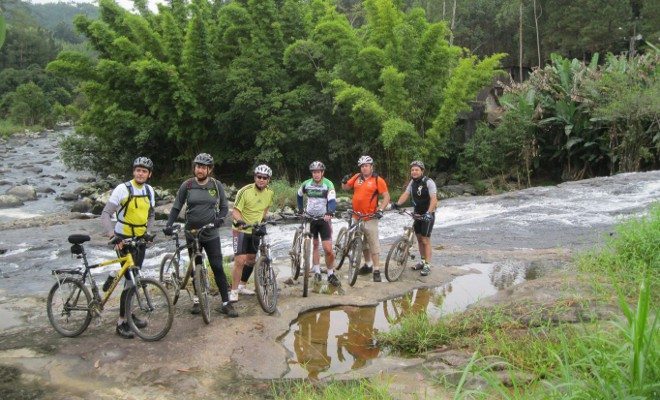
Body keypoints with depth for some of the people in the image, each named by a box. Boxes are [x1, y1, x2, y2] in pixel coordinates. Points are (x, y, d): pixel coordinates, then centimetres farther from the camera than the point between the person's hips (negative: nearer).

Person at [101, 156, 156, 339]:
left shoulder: (149, 190, 5)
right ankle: (121, 323, 0)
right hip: (124, 240, -6)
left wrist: (148, 230, 1)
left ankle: (128, 314, 26)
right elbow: (105, 214, -16)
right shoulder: (122, 189, -14)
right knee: (131, 279, -10)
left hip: (140, 240, 6)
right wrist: (112, 234, -28)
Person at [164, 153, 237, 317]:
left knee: (218, 267, -4)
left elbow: (224, 206, 4)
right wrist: (169, 224, -13)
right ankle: (197, 299, 27)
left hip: (211, 234, -1)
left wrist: (220, 218, -16)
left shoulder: (216, 185, -2)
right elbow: (176, 207, 1)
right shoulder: (187, 185, -3)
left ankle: (226, 303, 1)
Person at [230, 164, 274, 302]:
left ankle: (242, 286, 32)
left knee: (251, 260, 14)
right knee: (240, 260, -15)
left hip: (255, 230, 6)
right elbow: (235, 211, -23)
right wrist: (239, 221, -41)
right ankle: (234, 291, -4)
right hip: (241, 230, -6)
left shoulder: (269, 193, -4)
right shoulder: (245, 191, -22)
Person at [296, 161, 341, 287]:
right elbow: (299, 195, 19)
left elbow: (332, 201, -26)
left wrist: (329, 213, -43)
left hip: (324, 219, -3)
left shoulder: (328, 184, -14)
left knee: (328, 249, -8)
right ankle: (317, 271, 19)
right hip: (309, 218, 3)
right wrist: (300, 209, 12)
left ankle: (331, 274, 7)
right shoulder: (306, 184, -2)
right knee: (314, 245, 9)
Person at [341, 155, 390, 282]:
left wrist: (381, 210, -18)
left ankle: (376, 270, -3)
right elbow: (345, 188, 16)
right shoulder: (357, 177, 7)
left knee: (373, 243, -6)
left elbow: (386, 196, -7)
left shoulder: (378, 180, -6)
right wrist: (344, 181, -6)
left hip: (370, 217, -5)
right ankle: (368, 264, 32)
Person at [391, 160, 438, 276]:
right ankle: (423, 261, 27)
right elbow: (406, 194, -6)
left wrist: (428, 212, -43)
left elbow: (434, 199, -30)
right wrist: (397, 204, -24)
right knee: (419, 238, 13)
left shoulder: (429, 182, -19)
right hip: (417, 213, 7)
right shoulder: (412, 182, 3)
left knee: (425, 240, -6)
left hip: (427, 215, -7)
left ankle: (427, 265, 2)